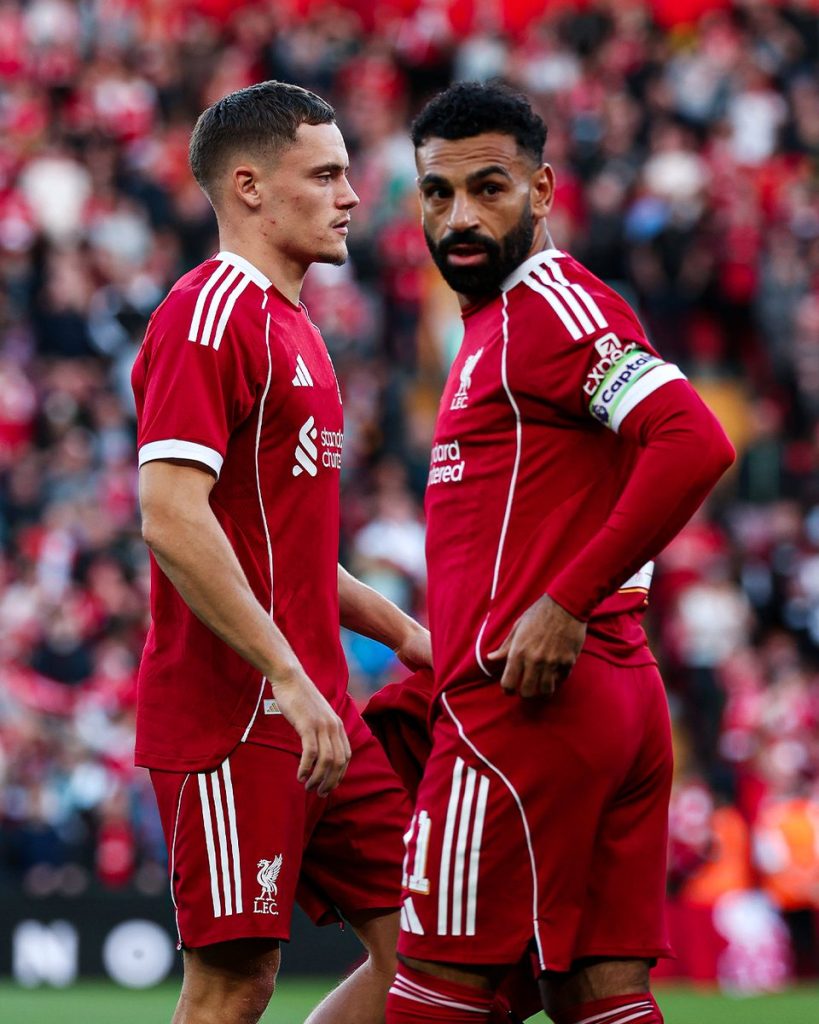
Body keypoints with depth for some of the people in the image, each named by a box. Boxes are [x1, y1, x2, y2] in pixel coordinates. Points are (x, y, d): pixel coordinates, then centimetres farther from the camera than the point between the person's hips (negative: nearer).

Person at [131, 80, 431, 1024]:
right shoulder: (209, 316, -11)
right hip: (234, 713, -10)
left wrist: (402, 632, 16)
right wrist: (292, 683, -23)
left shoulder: (289, 328, 20)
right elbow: (172, 522, -22)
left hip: (315, 714, 10)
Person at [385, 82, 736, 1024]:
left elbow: (695, 445, -23)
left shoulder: (549, 304, -10)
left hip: (529, 706, -10)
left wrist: (567, 605, -23)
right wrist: (442, 669, 24)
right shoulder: (498, 324, 21)